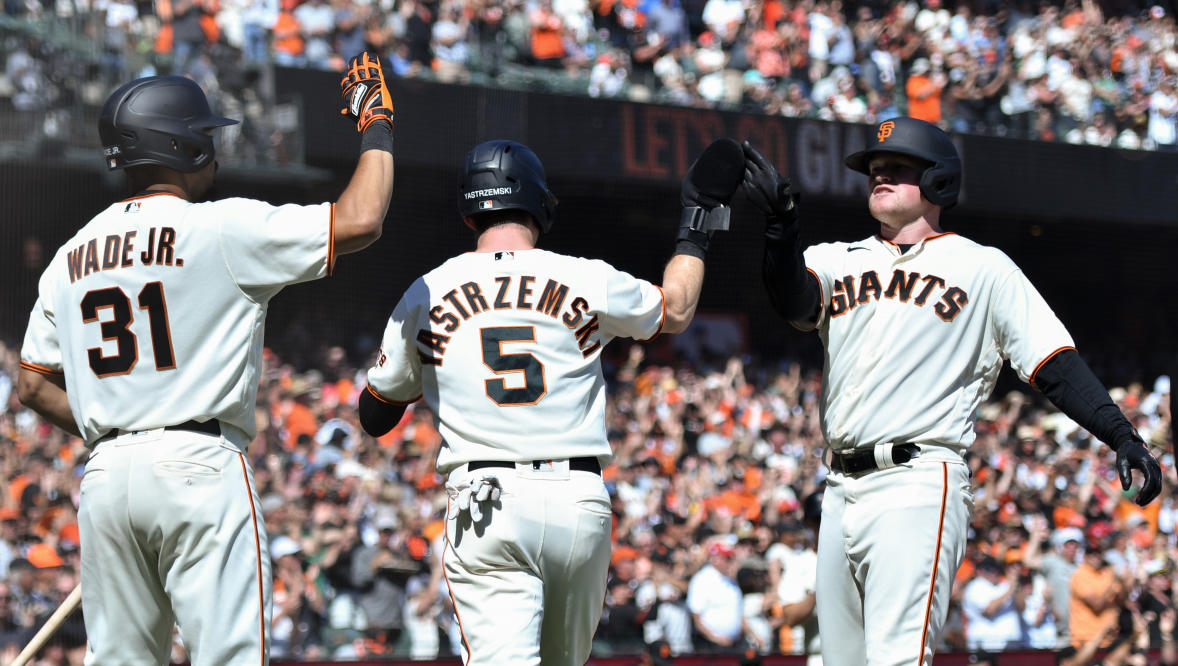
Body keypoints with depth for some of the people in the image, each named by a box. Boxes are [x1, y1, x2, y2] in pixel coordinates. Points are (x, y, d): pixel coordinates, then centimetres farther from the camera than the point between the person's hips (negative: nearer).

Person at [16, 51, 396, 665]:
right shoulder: (223, 229, -5)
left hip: (105, 476, 6)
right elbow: (358, 221, -9)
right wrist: (376, 125, 5)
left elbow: (33, 385, 18)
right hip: (199, 467, -6)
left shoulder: (70, 258, 14)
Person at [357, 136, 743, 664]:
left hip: (484, 509, -1)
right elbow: (675, 311, 23)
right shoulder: (588, 280, 2)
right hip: (579, 501, 1)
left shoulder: (424, 295, 4)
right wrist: (697, 222, 35)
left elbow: (373, 417, 14)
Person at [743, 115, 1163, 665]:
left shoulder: (984, 269, 8)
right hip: (842, 491, 6)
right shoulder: (837, 261, 18)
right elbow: (793, 300, -4)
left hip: (919, 489, -6)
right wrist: (781, 223, -22)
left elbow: (1055, 364, 2)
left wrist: (1123, 437, -10)